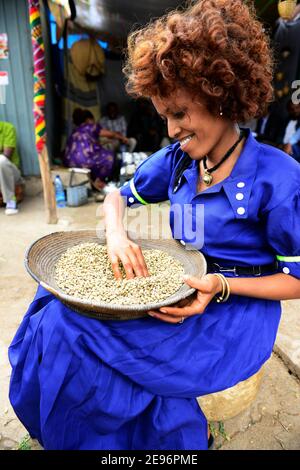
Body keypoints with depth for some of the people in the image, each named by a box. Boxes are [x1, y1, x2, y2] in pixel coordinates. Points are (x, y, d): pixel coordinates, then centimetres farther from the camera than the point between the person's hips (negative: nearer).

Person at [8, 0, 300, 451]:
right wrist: (117, 233, -13)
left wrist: (222, 287, -25)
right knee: (61, 314, -12)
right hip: (184, 291, 6)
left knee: (74, 336, -20)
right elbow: (118, 196, 11)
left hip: (238, 309, -5)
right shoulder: (176, 160, 1)